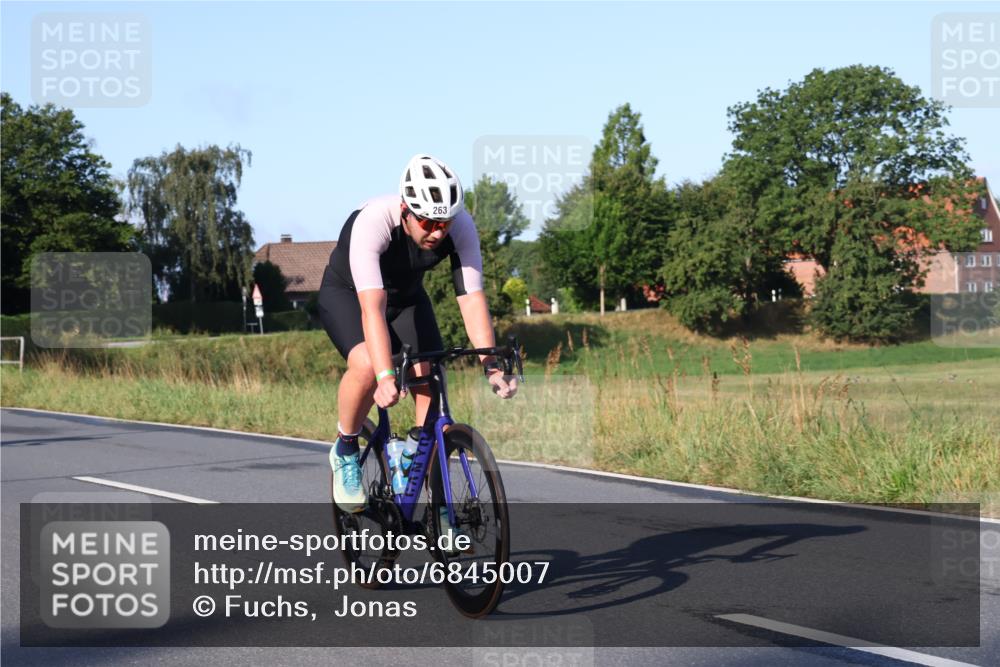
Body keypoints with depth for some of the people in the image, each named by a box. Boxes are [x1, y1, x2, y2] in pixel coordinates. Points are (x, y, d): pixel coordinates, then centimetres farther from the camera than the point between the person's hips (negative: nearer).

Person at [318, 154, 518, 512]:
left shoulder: (461, 226, -27)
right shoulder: (372, 222, -39)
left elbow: (471, 298, -28)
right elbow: (372, 307, -46)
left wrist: (492, 365, -39)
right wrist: (386, 376, -56)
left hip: (407, 296, 4)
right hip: (347, 293, -4)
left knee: (432, 385, -12)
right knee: (366, 366, -32)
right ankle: (345, 450, -5)